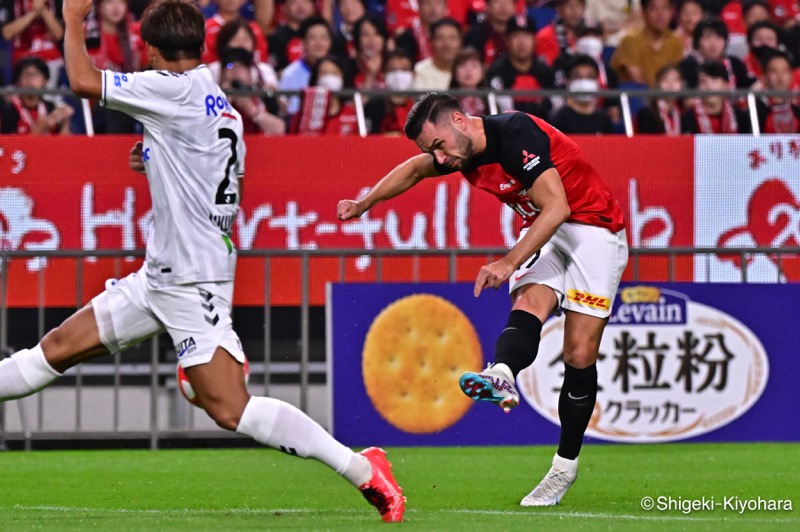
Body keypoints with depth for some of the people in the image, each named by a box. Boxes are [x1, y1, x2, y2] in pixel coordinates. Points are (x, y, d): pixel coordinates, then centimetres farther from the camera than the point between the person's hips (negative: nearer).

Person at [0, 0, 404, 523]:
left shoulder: (177, 89, -15)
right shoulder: (220, 106, 13)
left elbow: (83, 82, -15)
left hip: (193, 281, -10)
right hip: (161, 274, 10)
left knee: (231, 409, -16)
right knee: (59, 347, 13)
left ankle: (362, 469, -15)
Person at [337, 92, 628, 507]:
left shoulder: (516, 135, -27)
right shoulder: (462, 150, 0)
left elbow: (557, 207, -33)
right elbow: (414, 169, 23)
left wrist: (509, 263, -36)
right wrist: (363, 204, 26)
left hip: (591, 228, -7)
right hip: (541, 232, 7)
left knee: (579, 354, -10)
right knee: (528, 305, -25)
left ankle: (565, 466, -4)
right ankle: (501, 377, -54)